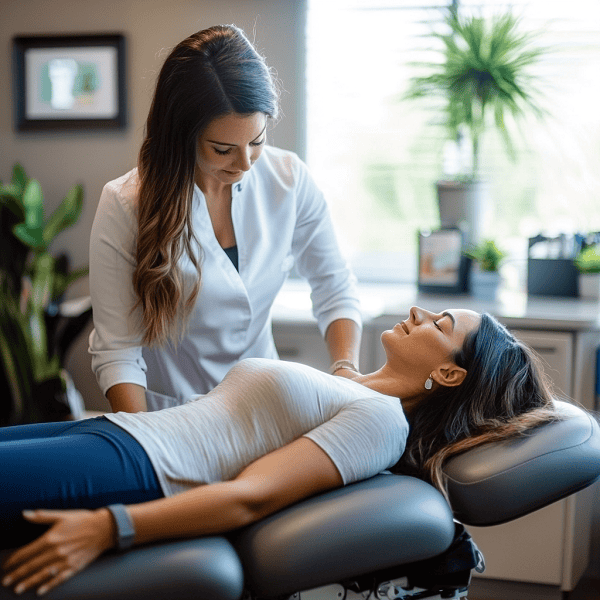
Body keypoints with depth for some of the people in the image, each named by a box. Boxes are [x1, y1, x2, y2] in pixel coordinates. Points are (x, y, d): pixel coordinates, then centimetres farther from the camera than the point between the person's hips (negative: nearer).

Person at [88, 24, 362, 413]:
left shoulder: (289, 180, -4)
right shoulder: (125, 206, -13)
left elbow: (334, 290, 8)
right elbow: (117, 352, -13)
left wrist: (346, 371, -8)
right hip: (169, 418, -2)